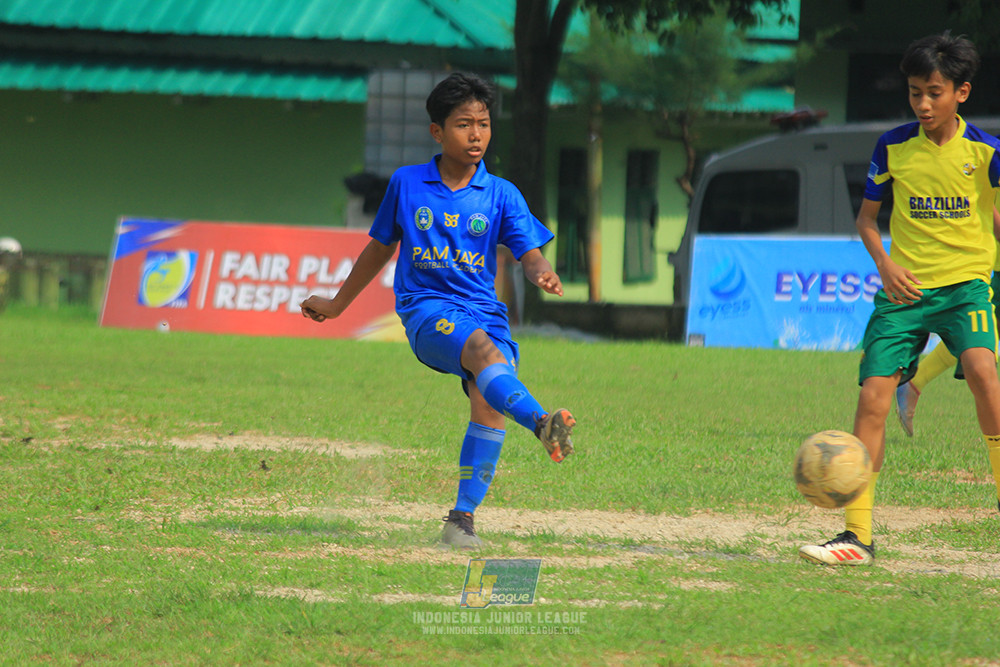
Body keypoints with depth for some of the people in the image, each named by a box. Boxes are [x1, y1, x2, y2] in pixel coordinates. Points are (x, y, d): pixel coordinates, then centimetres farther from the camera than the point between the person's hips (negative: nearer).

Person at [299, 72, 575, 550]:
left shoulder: (502, 196, 8)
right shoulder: (406, 184, 9)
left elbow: (530, 255, -2)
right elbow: (381, 248, 23)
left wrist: (543, 275, -27)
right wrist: (337, 304, 31)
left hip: (483, 308, 2)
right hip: (426, 308, -2)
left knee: (489, 402, -22)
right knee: (483, 348, -35)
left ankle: (462, 519, -14)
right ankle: (543, 426, -60)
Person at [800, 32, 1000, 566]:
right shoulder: (893, 147, 3)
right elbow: (866, 216, 14)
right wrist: (884, 263, -3)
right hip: (905, 286, 2)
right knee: (873, 396, -8)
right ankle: (857, 535, 0)